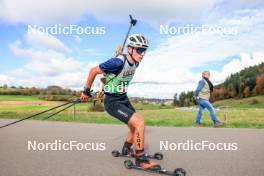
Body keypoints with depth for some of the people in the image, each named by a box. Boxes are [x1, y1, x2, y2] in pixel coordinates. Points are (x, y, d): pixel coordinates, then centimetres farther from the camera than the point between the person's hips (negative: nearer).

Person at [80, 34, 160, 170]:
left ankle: (126, 150, 41)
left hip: (124, 99, 8)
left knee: (135, 127, 14)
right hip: (113, 102, -8)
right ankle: (141, 159, 0)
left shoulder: (135, 63, -2)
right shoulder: (118, 62, -27)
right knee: (140, 123, -17)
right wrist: (86, 91, -5)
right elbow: (93, 71, -16)